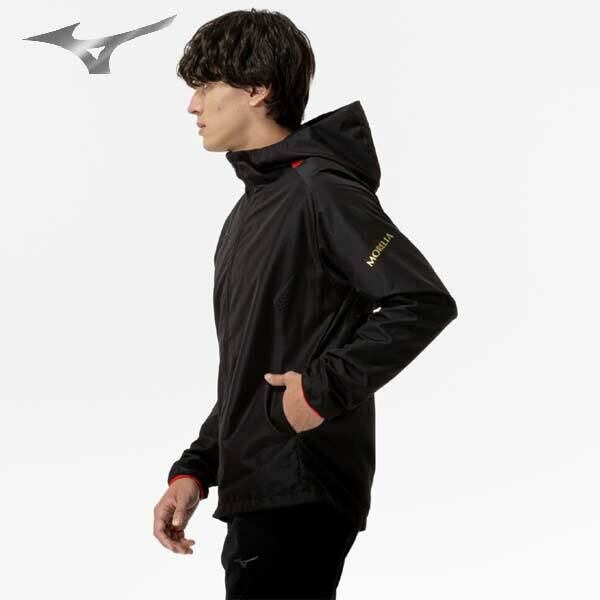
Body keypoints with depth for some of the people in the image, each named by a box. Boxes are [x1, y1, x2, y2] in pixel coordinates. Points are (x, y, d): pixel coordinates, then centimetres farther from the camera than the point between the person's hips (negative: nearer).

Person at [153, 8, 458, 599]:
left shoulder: (320, 188, -11)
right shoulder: (252, 207, 18)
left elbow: (425, 303, -20)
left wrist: (325, 388, -20)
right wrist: (194, 470, 13)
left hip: (299, 498, -9)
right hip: (258, 493, 9)